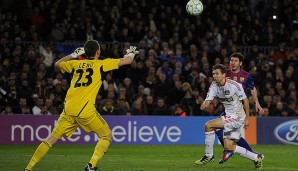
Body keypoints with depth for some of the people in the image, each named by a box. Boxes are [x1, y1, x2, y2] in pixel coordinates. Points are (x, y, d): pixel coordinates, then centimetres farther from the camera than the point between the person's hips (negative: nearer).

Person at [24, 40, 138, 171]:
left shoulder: (76, 64, 17)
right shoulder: (101, 64, 7)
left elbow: (57, 65, 36)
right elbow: (127, 61, 12)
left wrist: (73, 55, 43)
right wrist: (131, 53, 34)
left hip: (68, 110, 4)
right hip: (86, 110, -4)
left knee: (52, 139, 11)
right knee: (107, 135, 11)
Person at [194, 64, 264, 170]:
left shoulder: (234, 85, -16)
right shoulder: (214, 86, 2)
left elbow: (245, 100, -7)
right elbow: (208, 99, -9)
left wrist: (247, 118, -6)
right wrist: (204, 105, -34)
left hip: (238, 116, -8)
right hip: (229, 117, 8)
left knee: (209, 125, -19)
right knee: (229, 147, 3)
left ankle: (209, 155, -5)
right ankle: (256, 158, 18)